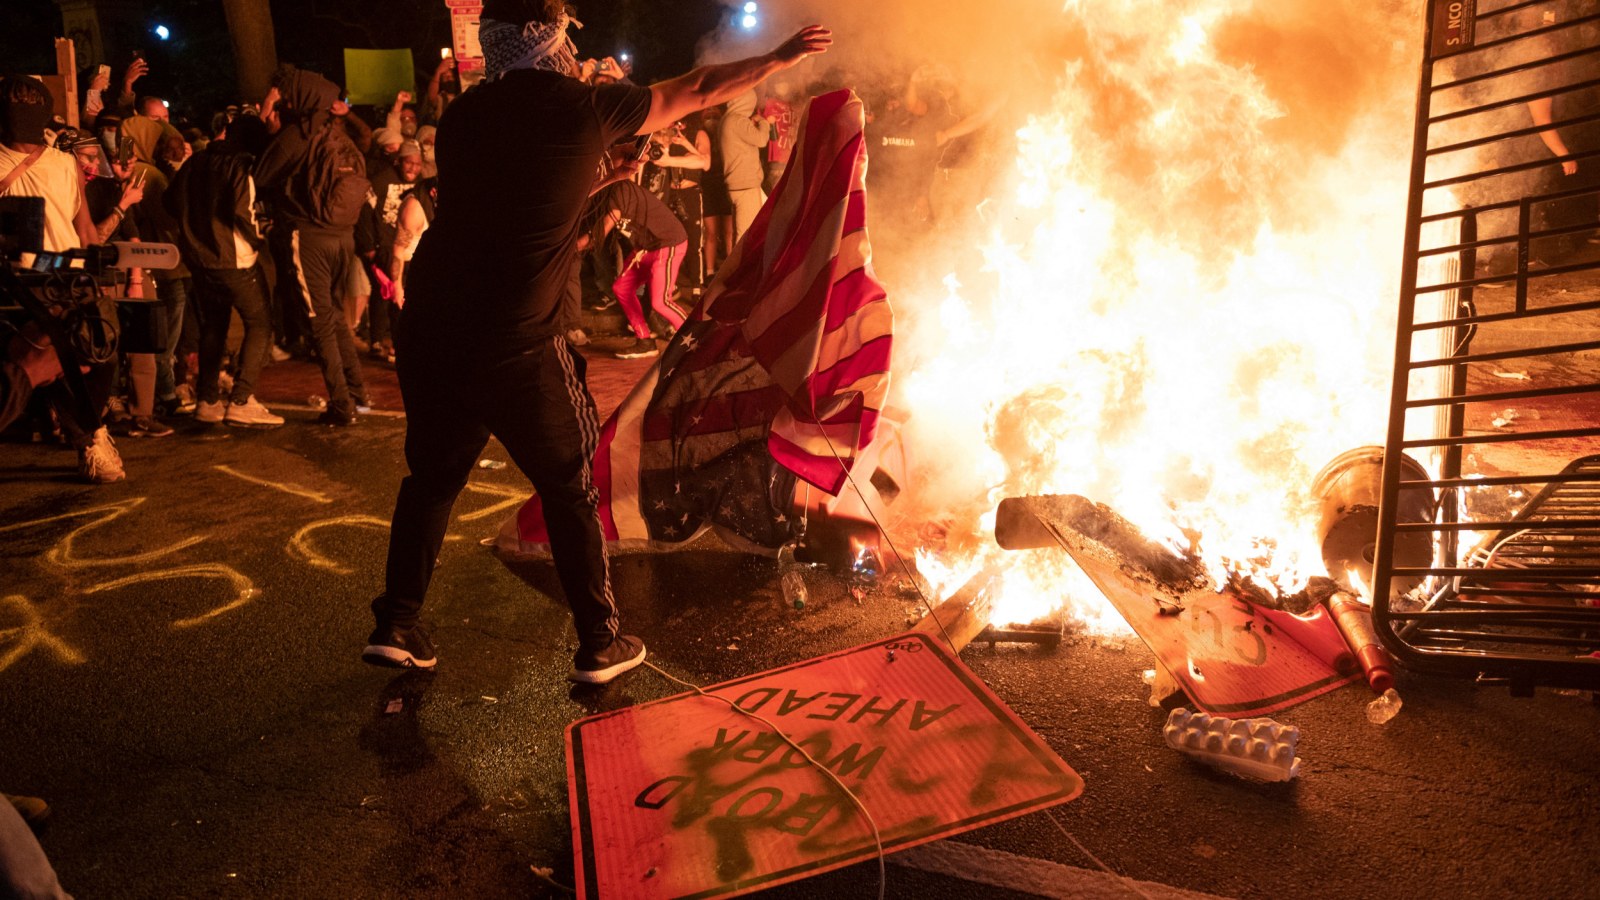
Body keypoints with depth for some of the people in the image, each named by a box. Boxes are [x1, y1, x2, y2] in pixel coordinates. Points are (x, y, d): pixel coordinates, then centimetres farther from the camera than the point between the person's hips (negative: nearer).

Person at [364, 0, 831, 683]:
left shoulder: (462, 115, 12)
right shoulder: (581, 107, -2)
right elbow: (696, 92, 9)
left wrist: (601, 179, 30)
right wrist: (781, 58, 23)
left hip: (429, 327, 6)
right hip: (514, 344, -5)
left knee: (433, 477, 22)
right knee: (570, 491, 10)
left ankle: (395, 626, 30)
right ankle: (600, 644, 21)